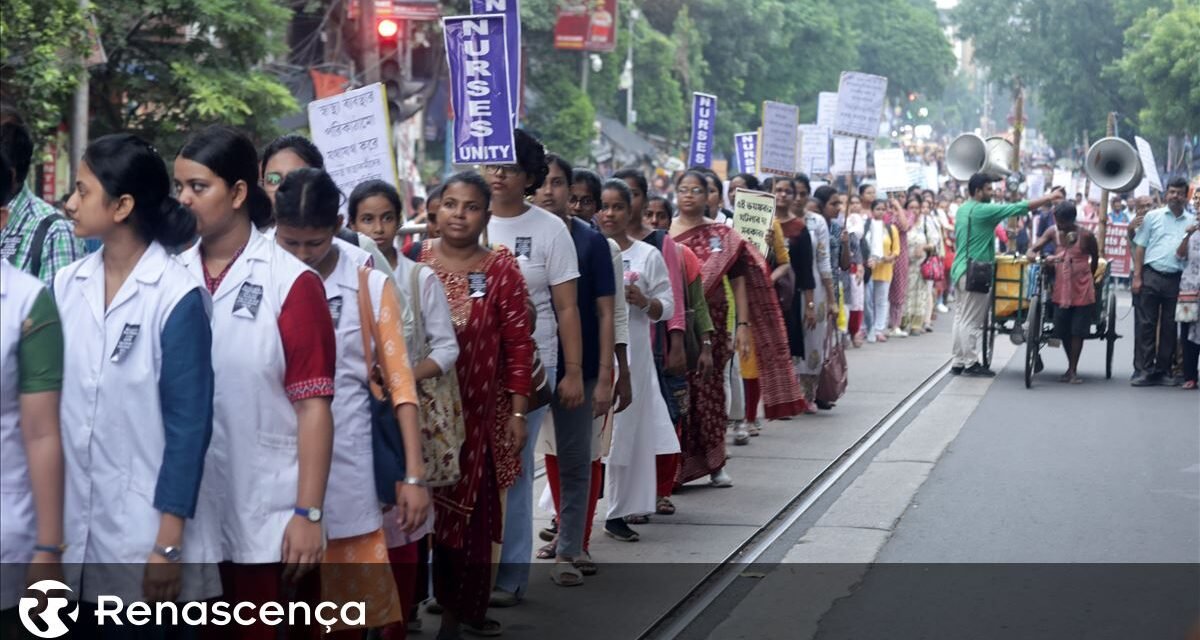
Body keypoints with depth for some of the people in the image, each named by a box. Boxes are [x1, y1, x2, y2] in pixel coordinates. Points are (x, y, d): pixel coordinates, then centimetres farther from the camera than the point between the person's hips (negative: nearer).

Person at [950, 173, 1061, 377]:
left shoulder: (962, 210, 12)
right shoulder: (983, 210, -15)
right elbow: (1018, 208, -15)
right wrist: (1048, 198, -8)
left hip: (961, 269, 9)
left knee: (962, 318, 11)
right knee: (972, 320, -4)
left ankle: (959, 362, 14)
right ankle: (971, 363, -1)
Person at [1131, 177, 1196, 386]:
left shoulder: (1192, 222, 10)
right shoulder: (1153, 216, 7)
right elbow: (1140, 247, 5)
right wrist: (1137, 277, -2)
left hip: (1176, 280, 1)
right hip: (1151, 275, -1)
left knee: (1170, 327, 5)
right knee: (1145, 324, -3)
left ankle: (1164, 370, 12)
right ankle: (1144, 370, 0)